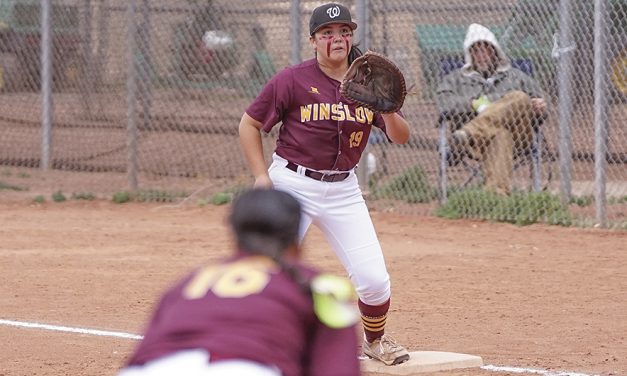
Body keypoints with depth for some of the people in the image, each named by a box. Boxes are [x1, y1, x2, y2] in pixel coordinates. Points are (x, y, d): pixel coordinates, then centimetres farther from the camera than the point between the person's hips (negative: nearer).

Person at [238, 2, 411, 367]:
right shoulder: (293, 80, -9)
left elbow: (401, 137, -3)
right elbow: (249, 124, -1)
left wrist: (388, 112, -24)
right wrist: (261, 176, -9)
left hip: (343, 190, 3)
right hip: (292, 185, -3)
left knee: (374, 278, -3)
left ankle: (375, 340, 25)